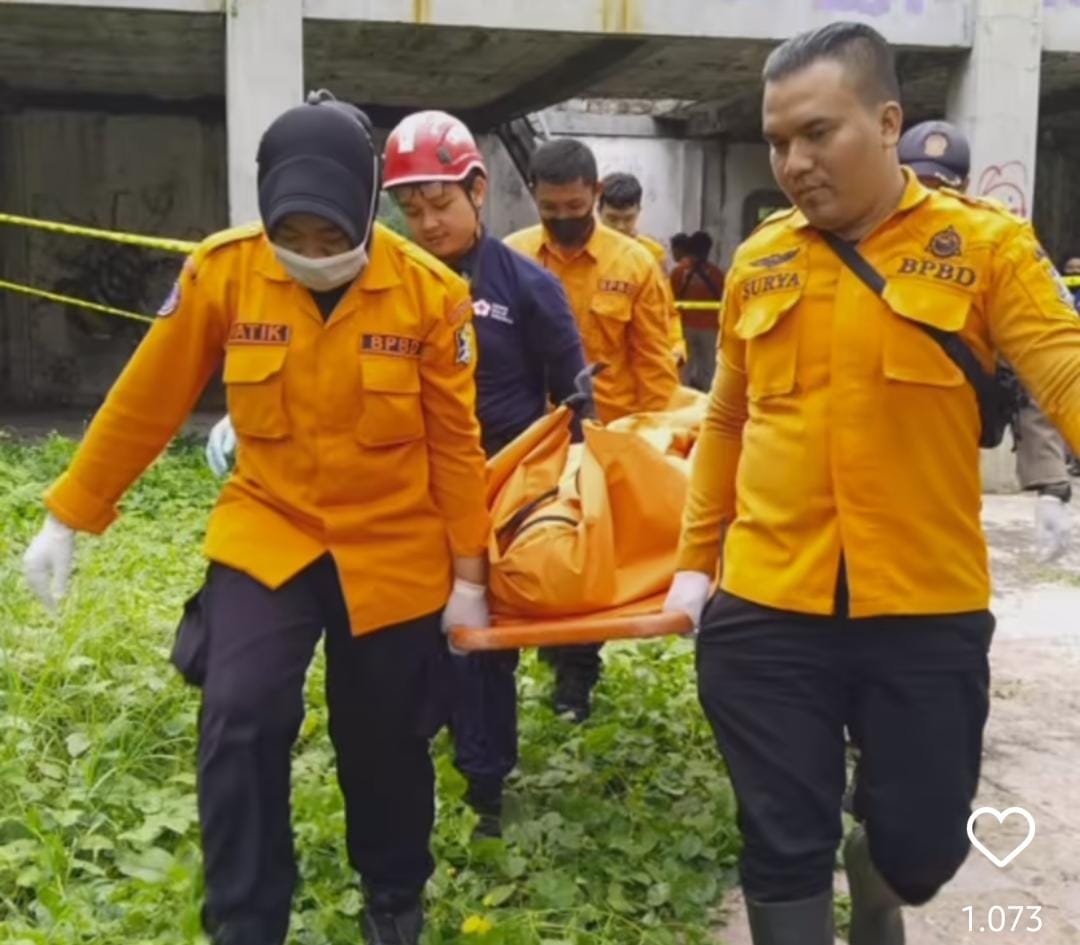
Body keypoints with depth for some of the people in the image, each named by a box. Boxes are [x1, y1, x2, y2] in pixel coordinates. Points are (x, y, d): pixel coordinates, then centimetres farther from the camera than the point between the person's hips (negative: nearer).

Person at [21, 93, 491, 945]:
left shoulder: (431, 291, -13)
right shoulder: (221, 271, -11)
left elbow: (455, 443, -6)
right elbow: (145, 403, -3)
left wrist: (468, 571, -2)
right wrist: (68, 518, 2)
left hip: (393, 554, 0)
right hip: (264, 538, 1)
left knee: (386, 744, 12)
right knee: (240, 723, -15)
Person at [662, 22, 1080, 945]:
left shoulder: (986, 243, -4)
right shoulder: (758, 262, 6)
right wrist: (696, 557, 13)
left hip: (928, 611, -1)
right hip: (767, 611, 2)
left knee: (921, 848, 13)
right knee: (783, 850, 9)